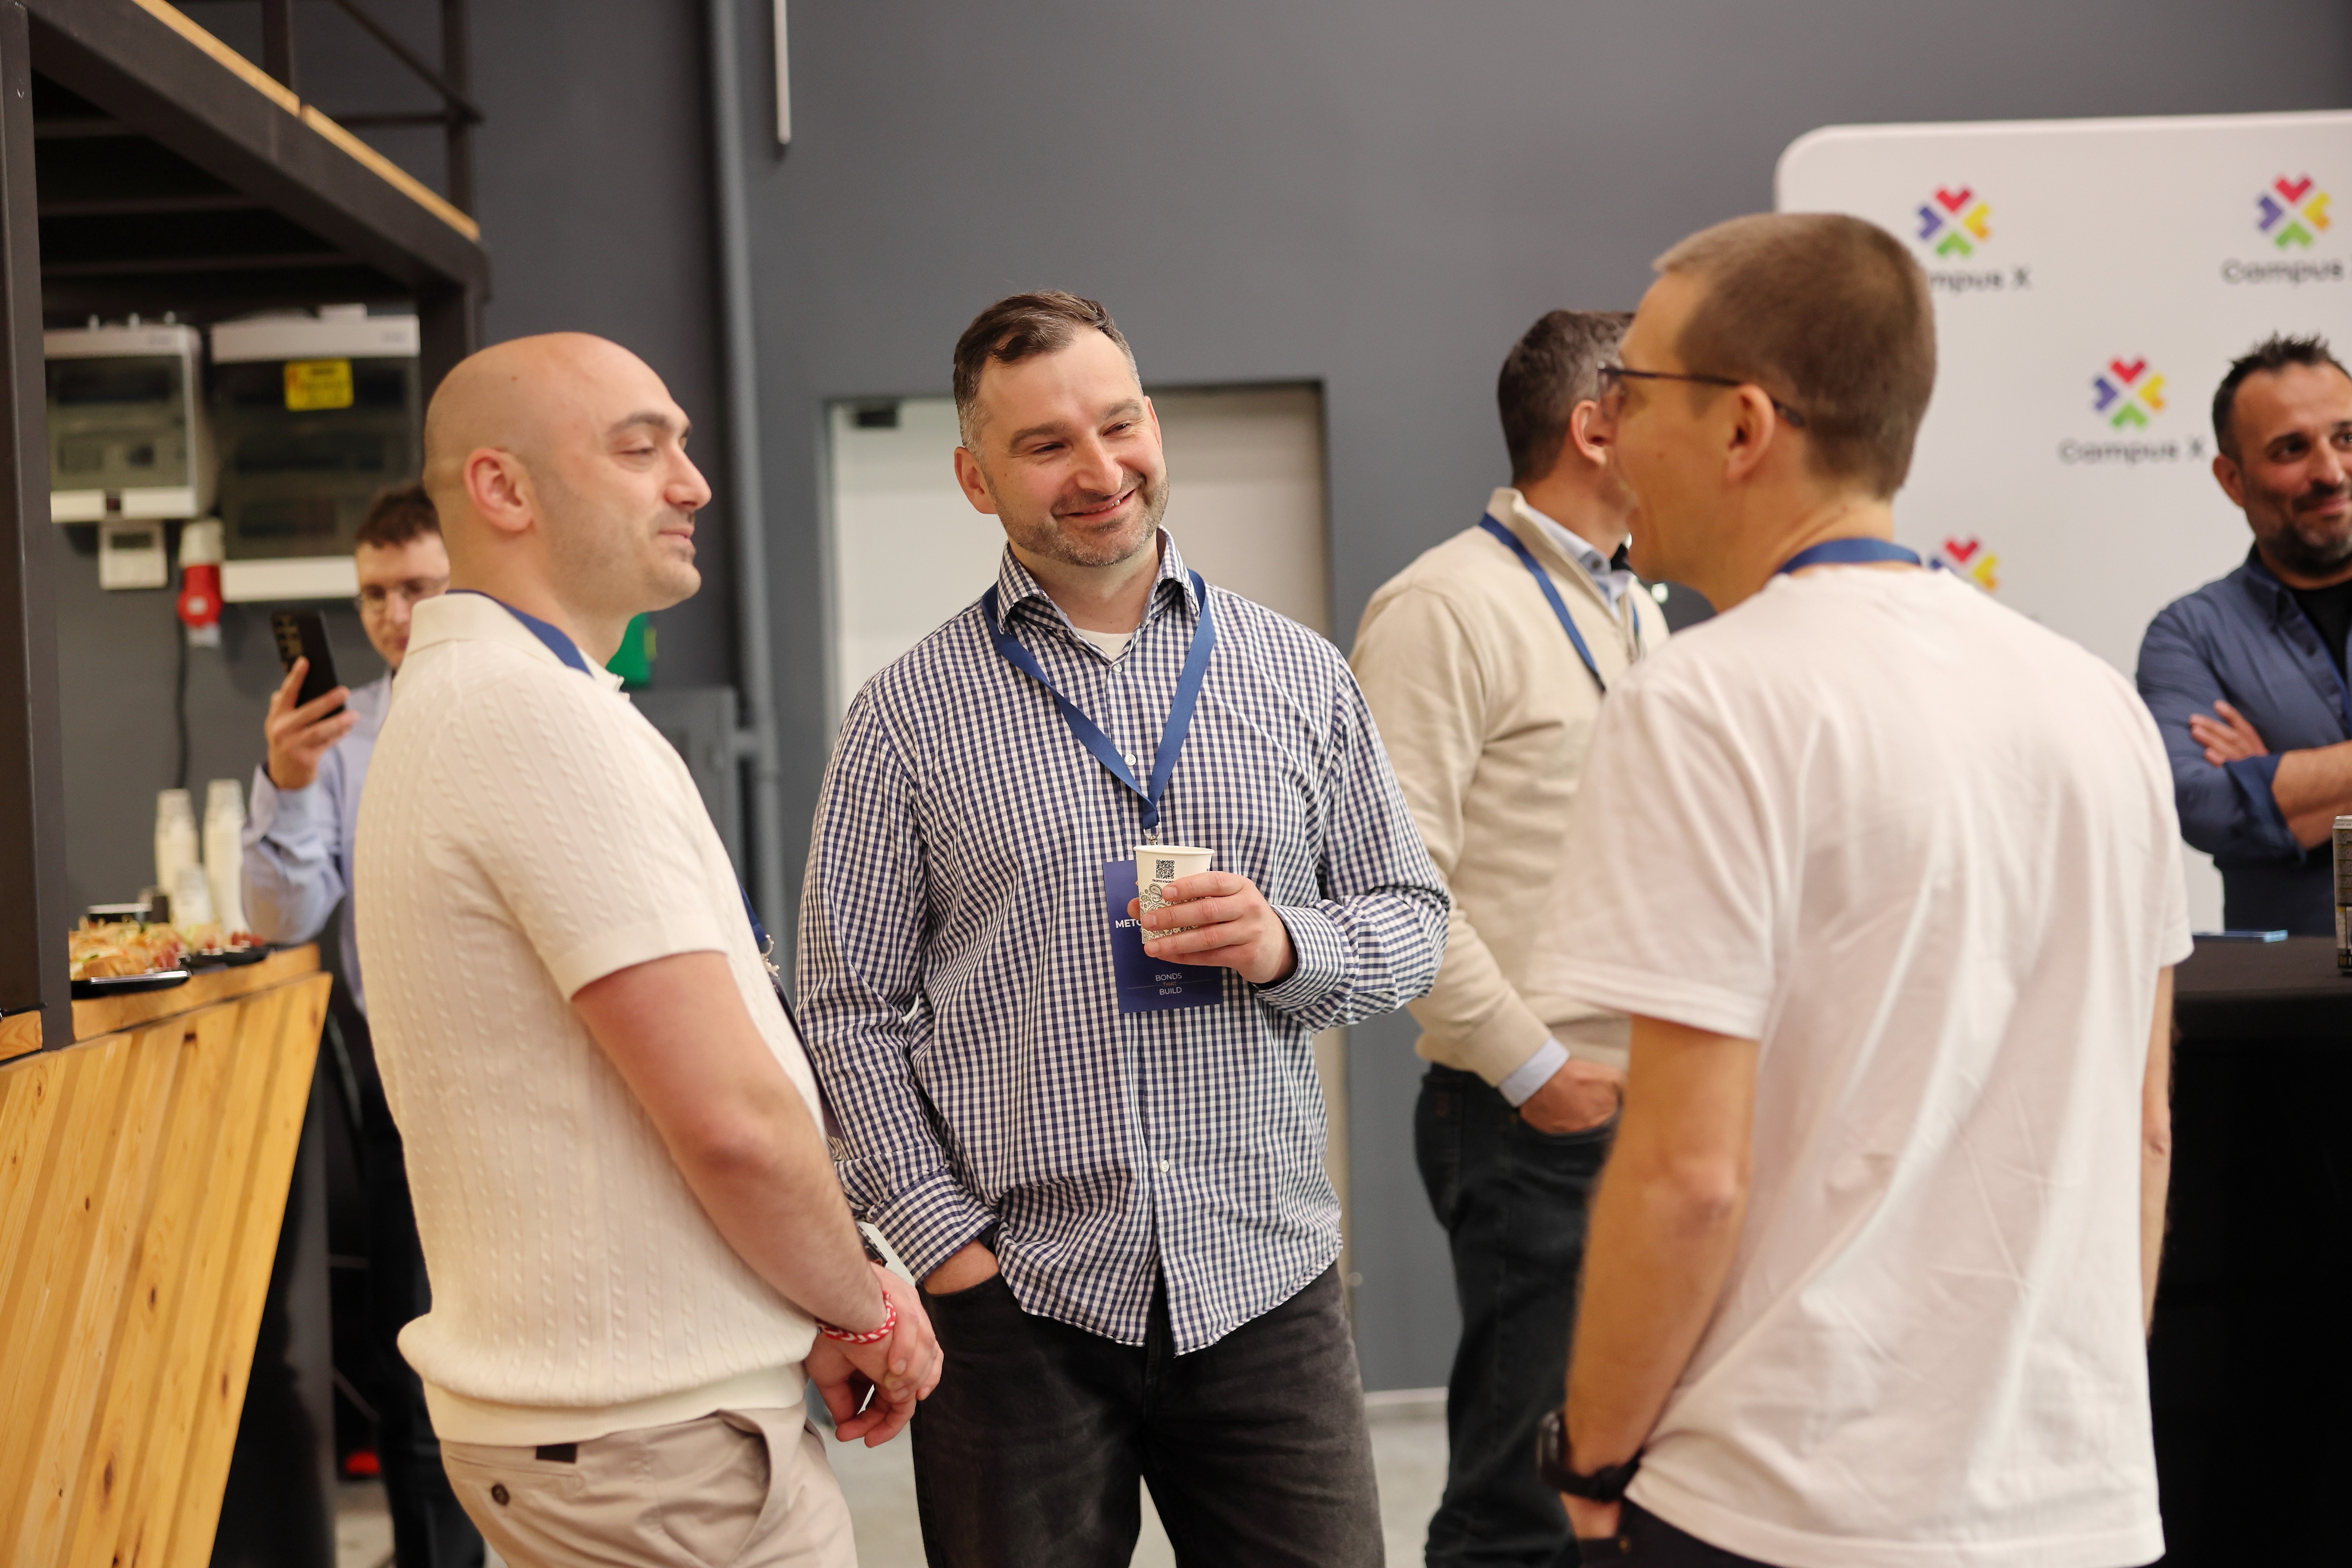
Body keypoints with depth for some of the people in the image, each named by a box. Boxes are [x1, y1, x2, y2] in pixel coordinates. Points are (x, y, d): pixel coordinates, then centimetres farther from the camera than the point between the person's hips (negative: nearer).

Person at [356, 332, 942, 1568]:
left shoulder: (454, 698, 15)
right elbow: (731, 1118, -23)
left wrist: (809, 1314, 13)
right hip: (662, 1443, -10)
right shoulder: (541, 712, -19)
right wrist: (867, 1311, -6)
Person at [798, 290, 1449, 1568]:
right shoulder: (906, 717, 1)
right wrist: (942, 1240, -6)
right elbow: (850, 1007, 1)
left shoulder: (1300, 675, 6)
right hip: (1016, 1302, -1)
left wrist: (1286, 945, -10)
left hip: (1265, 1284, 2)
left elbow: (1412, 921, 10)